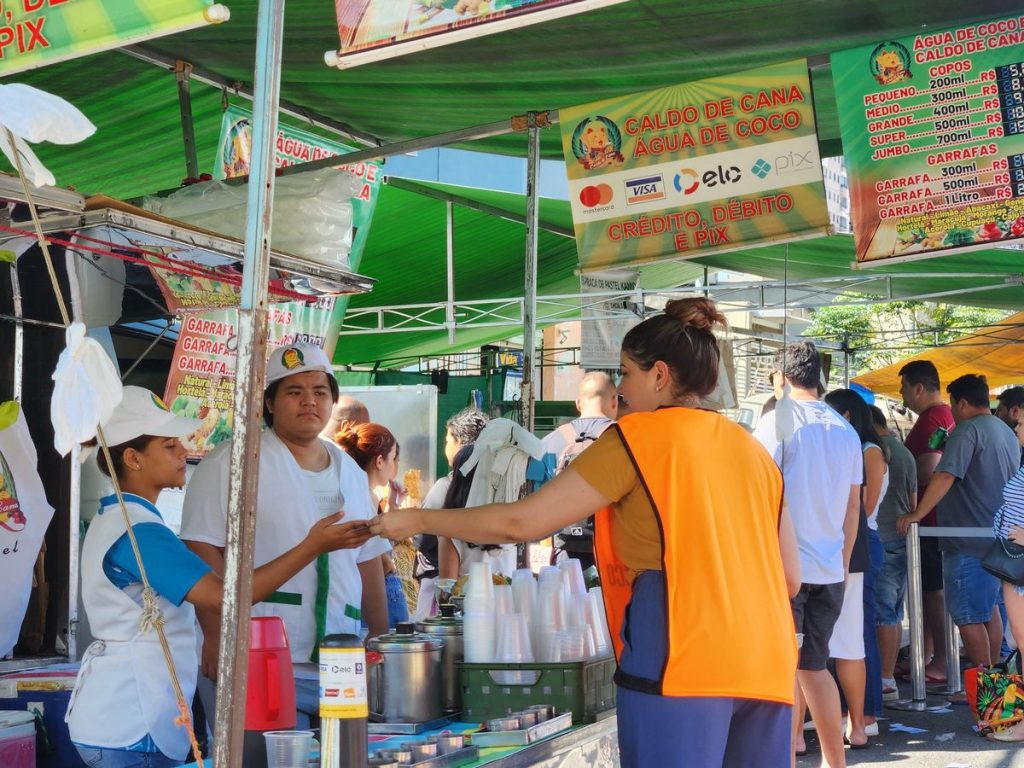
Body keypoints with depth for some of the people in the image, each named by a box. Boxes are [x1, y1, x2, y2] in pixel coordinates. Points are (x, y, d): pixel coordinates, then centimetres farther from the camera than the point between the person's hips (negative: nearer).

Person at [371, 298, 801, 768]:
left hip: (682, 661, -6)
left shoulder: (639, 437, -2)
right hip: (766, 666, 6)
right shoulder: (752, 449, 14)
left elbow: (522, 523, -3)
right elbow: (789, 578, 15)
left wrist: (418, 520, 8)